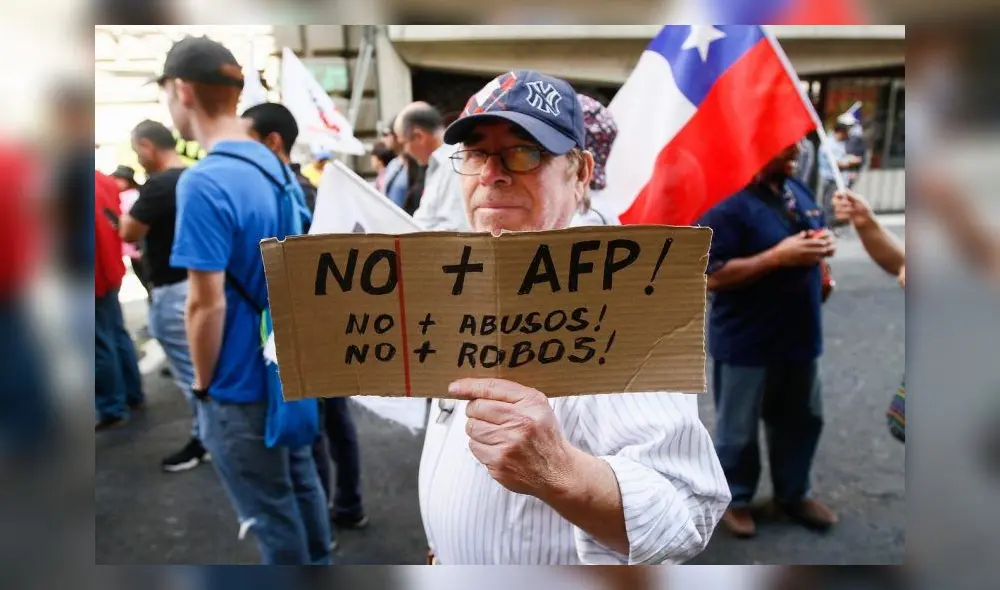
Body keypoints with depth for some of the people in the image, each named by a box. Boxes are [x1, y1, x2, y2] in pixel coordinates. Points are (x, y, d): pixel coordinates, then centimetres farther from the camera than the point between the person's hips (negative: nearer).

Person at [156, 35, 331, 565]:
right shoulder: (272, 164, 3)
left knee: (271, 513, 11)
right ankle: (318, 564, 42)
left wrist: (203, 383, -8)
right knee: (301, 482, 24)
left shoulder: (203, 183, -23)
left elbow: (207, 305, -25)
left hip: (241, 383, -8)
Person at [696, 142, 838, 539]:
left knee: (802, 419, 21)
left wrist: (822, 244, -2)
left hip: (798, 335, 8)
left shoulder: (797, 190, 8)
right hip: (746, 343, -8)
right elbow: (711, 276, -24)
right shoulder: (729, 203, -19)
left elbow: (814, 234, 23)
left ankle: (793, 493, 41)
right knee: (738, 430, 10)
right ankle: (735, 498, 32)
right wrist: (778, 256, -27)